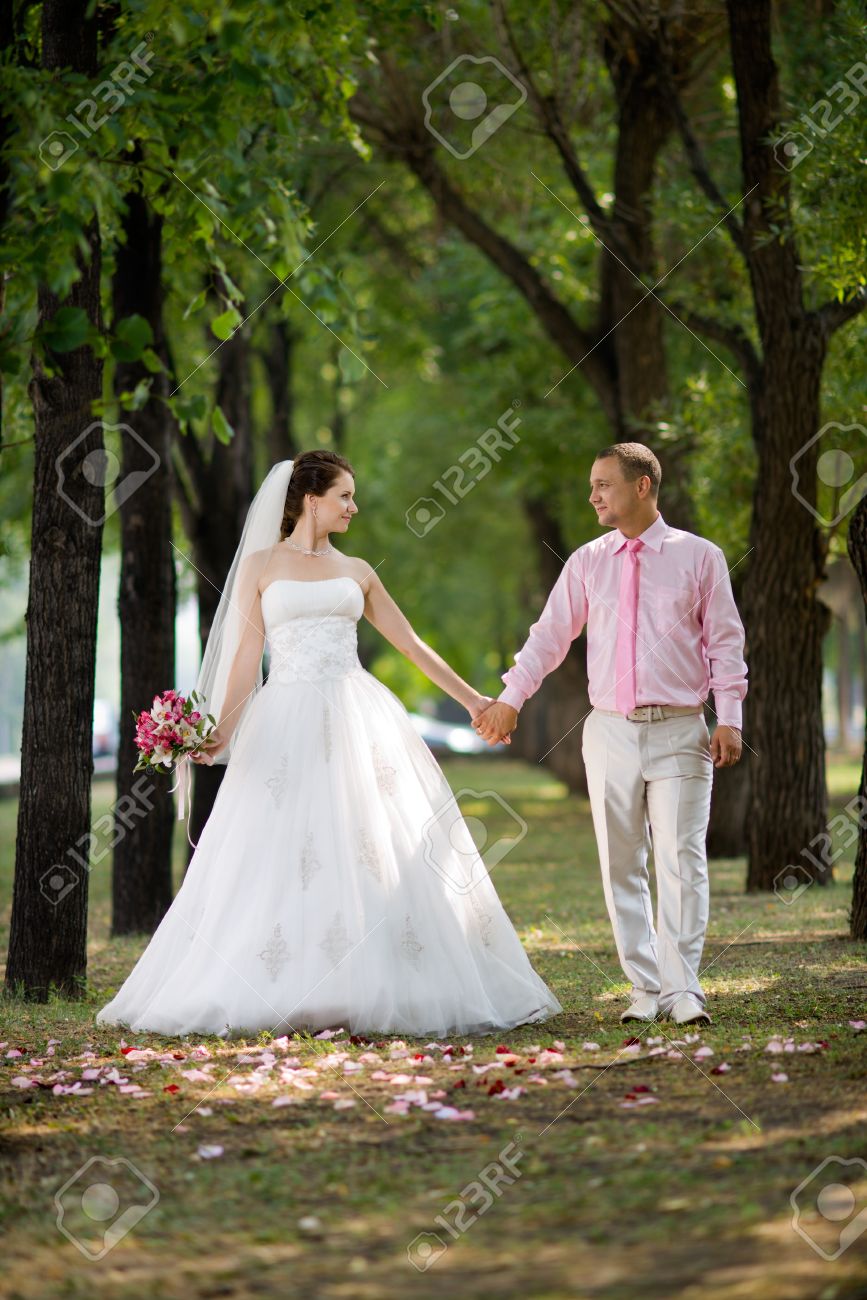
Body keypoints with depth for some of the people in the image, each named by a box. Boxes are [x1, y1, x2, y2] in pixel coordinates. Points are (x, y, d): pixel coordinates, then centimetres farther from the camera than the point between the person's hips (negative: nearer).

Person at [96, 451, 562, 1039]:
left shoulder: (357, 572, 15)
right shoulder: (260, 565, 7)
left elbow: (412, 644, 20)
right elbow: (246, 657, 2)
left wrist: (471, 699, 19)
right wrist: (221, 731, -8)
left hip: (356, 719, 3)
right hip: (287, 721, -3)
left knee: (377, 852, -4)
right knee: (277, 859, -5)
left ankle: (374, 989, 1)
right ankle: (285, 995, 1)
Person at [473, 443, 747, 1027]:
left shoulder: (699, 556, 3)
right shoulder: (587, 562, 10)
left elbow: (725, 640, 4)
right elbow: (551, 634, 10)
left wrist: (729, 718, -4)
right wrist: (510, 698, 1)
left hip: (678, 731, -3)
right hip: (611, 732, 3)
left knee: (681, 859, -9)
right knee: (621, 866, 3)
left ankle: (681, 988, -7)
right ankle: (646, 987, 9)